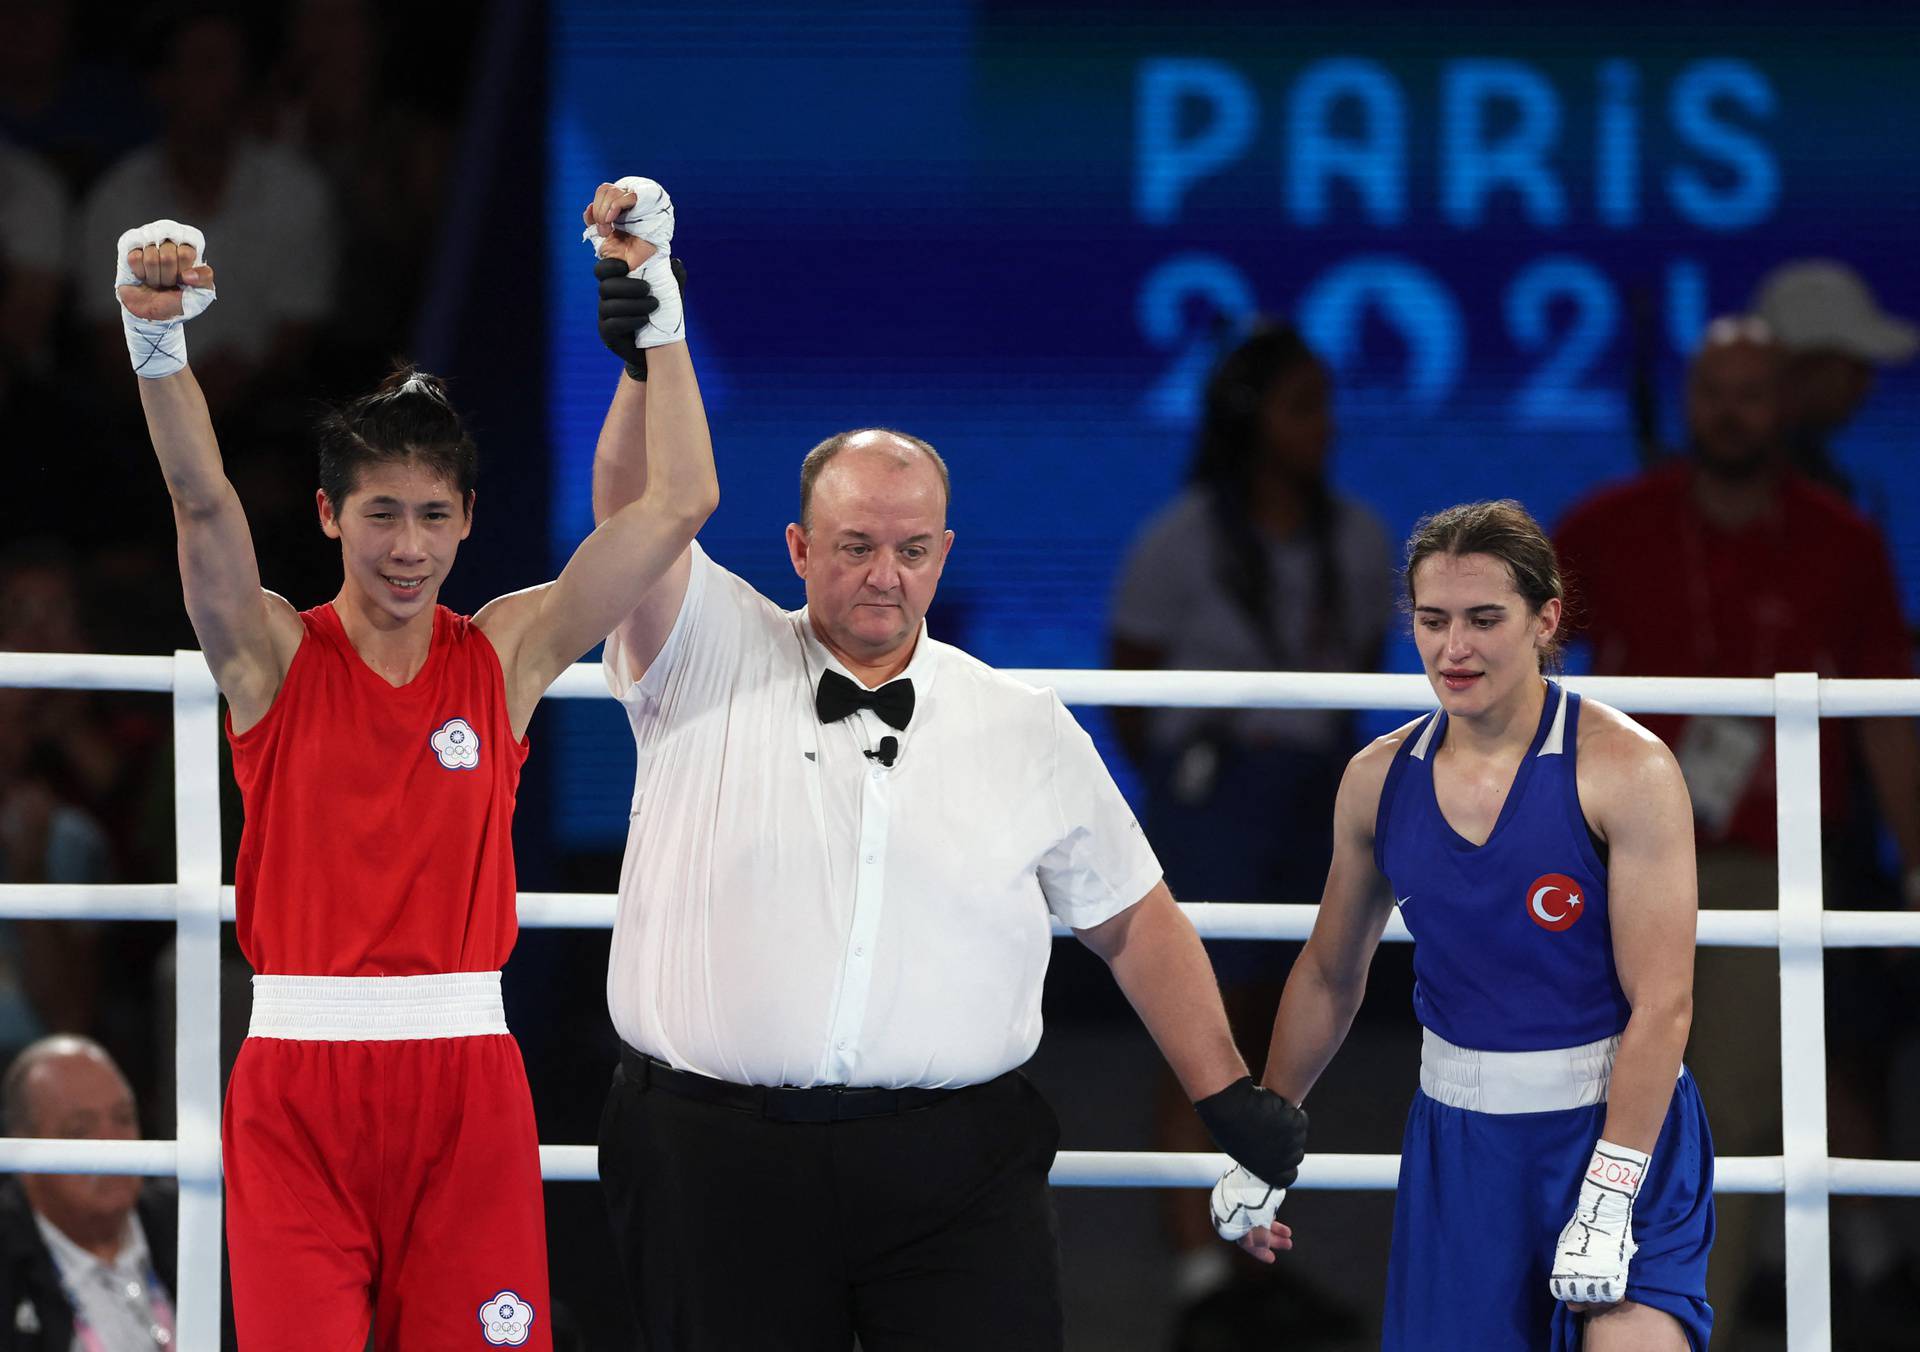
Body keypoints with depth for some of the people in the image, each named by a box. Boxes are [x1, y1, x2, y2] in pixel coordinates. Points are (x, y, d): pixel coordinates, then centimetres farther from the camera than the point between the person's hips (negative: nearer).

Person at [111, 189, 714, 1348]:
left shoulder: (507, 657, 7)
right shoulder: (274, 656, 3)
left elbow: (678, 505, 3)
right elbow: (203, 501, -14)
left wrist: (657, 315, -3)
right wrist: (159, 338, -31)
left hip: (464, 1077, 1)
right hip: (298, 1076, -1)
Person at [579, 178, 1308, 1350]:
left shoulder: (1026, 732, 11)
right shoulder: (711, 663, 6)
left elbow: (1135, 922, 17)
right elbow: (641, 509, -10)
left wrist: (1229, 1097, 11)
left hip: (955, 1166, 1)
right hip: (716, 1154, -1)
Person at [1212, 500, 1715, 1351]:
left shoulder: (1625, 770, -12)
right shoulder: (1379, 779, 3)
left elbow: (1660, 1007, -16)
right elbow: (1328, 978, 18)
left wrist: (1608, 1200, -21)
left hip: (1619, 1125, -5)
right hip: (1459, 1143, 5)